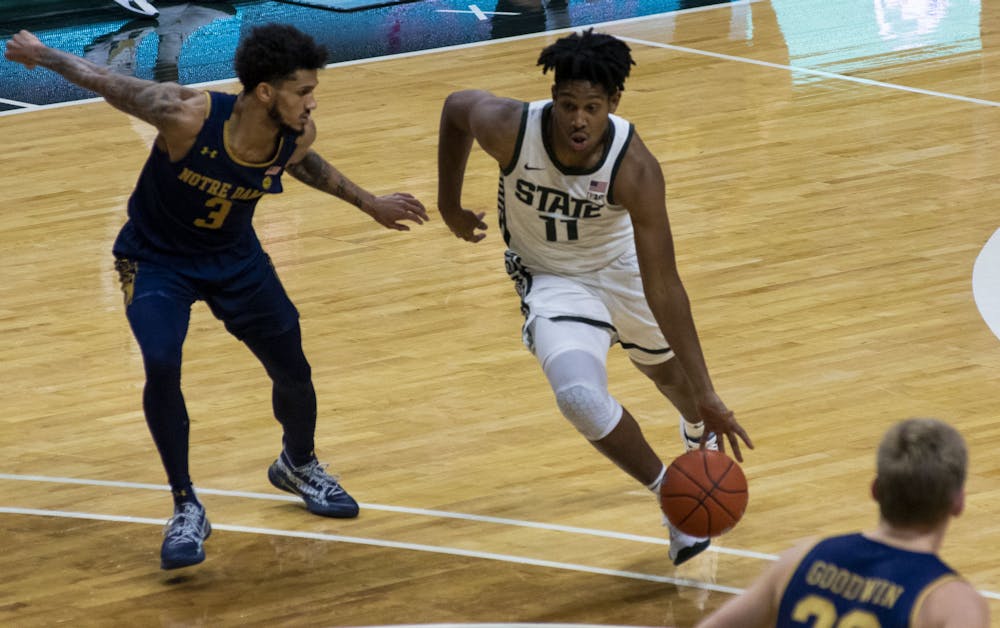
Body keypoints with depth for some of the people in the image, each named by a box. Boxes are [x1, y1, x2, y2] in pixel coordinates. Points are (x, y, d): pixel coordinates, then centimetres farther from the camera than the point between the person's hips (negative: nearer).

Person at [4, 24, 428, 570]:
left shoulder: (297, 135, -22)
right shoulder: (187, 116, -37)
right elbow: (109, 84, -20)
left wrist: (368, 203, 15)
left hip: (235, 258, 4)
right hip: (156, 258, -4)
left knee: (293, 372, 11)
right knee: (161, 365, -27)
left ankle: (298, 465, 45)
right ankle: (186, 509, -8)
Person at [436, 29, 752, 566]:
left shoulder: (635, 168, -35)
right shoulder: (510, 129, -33)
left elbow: (663, 286, -33)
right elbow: (455, 106, -7)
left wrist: (706, 395, -34)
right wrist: (450, 206, 1)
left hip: (621, 266, 1)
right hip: (551, 278, -1)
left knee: (667, 365, 27)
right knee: (580, 396, -26)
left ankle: (698, 428, 67)